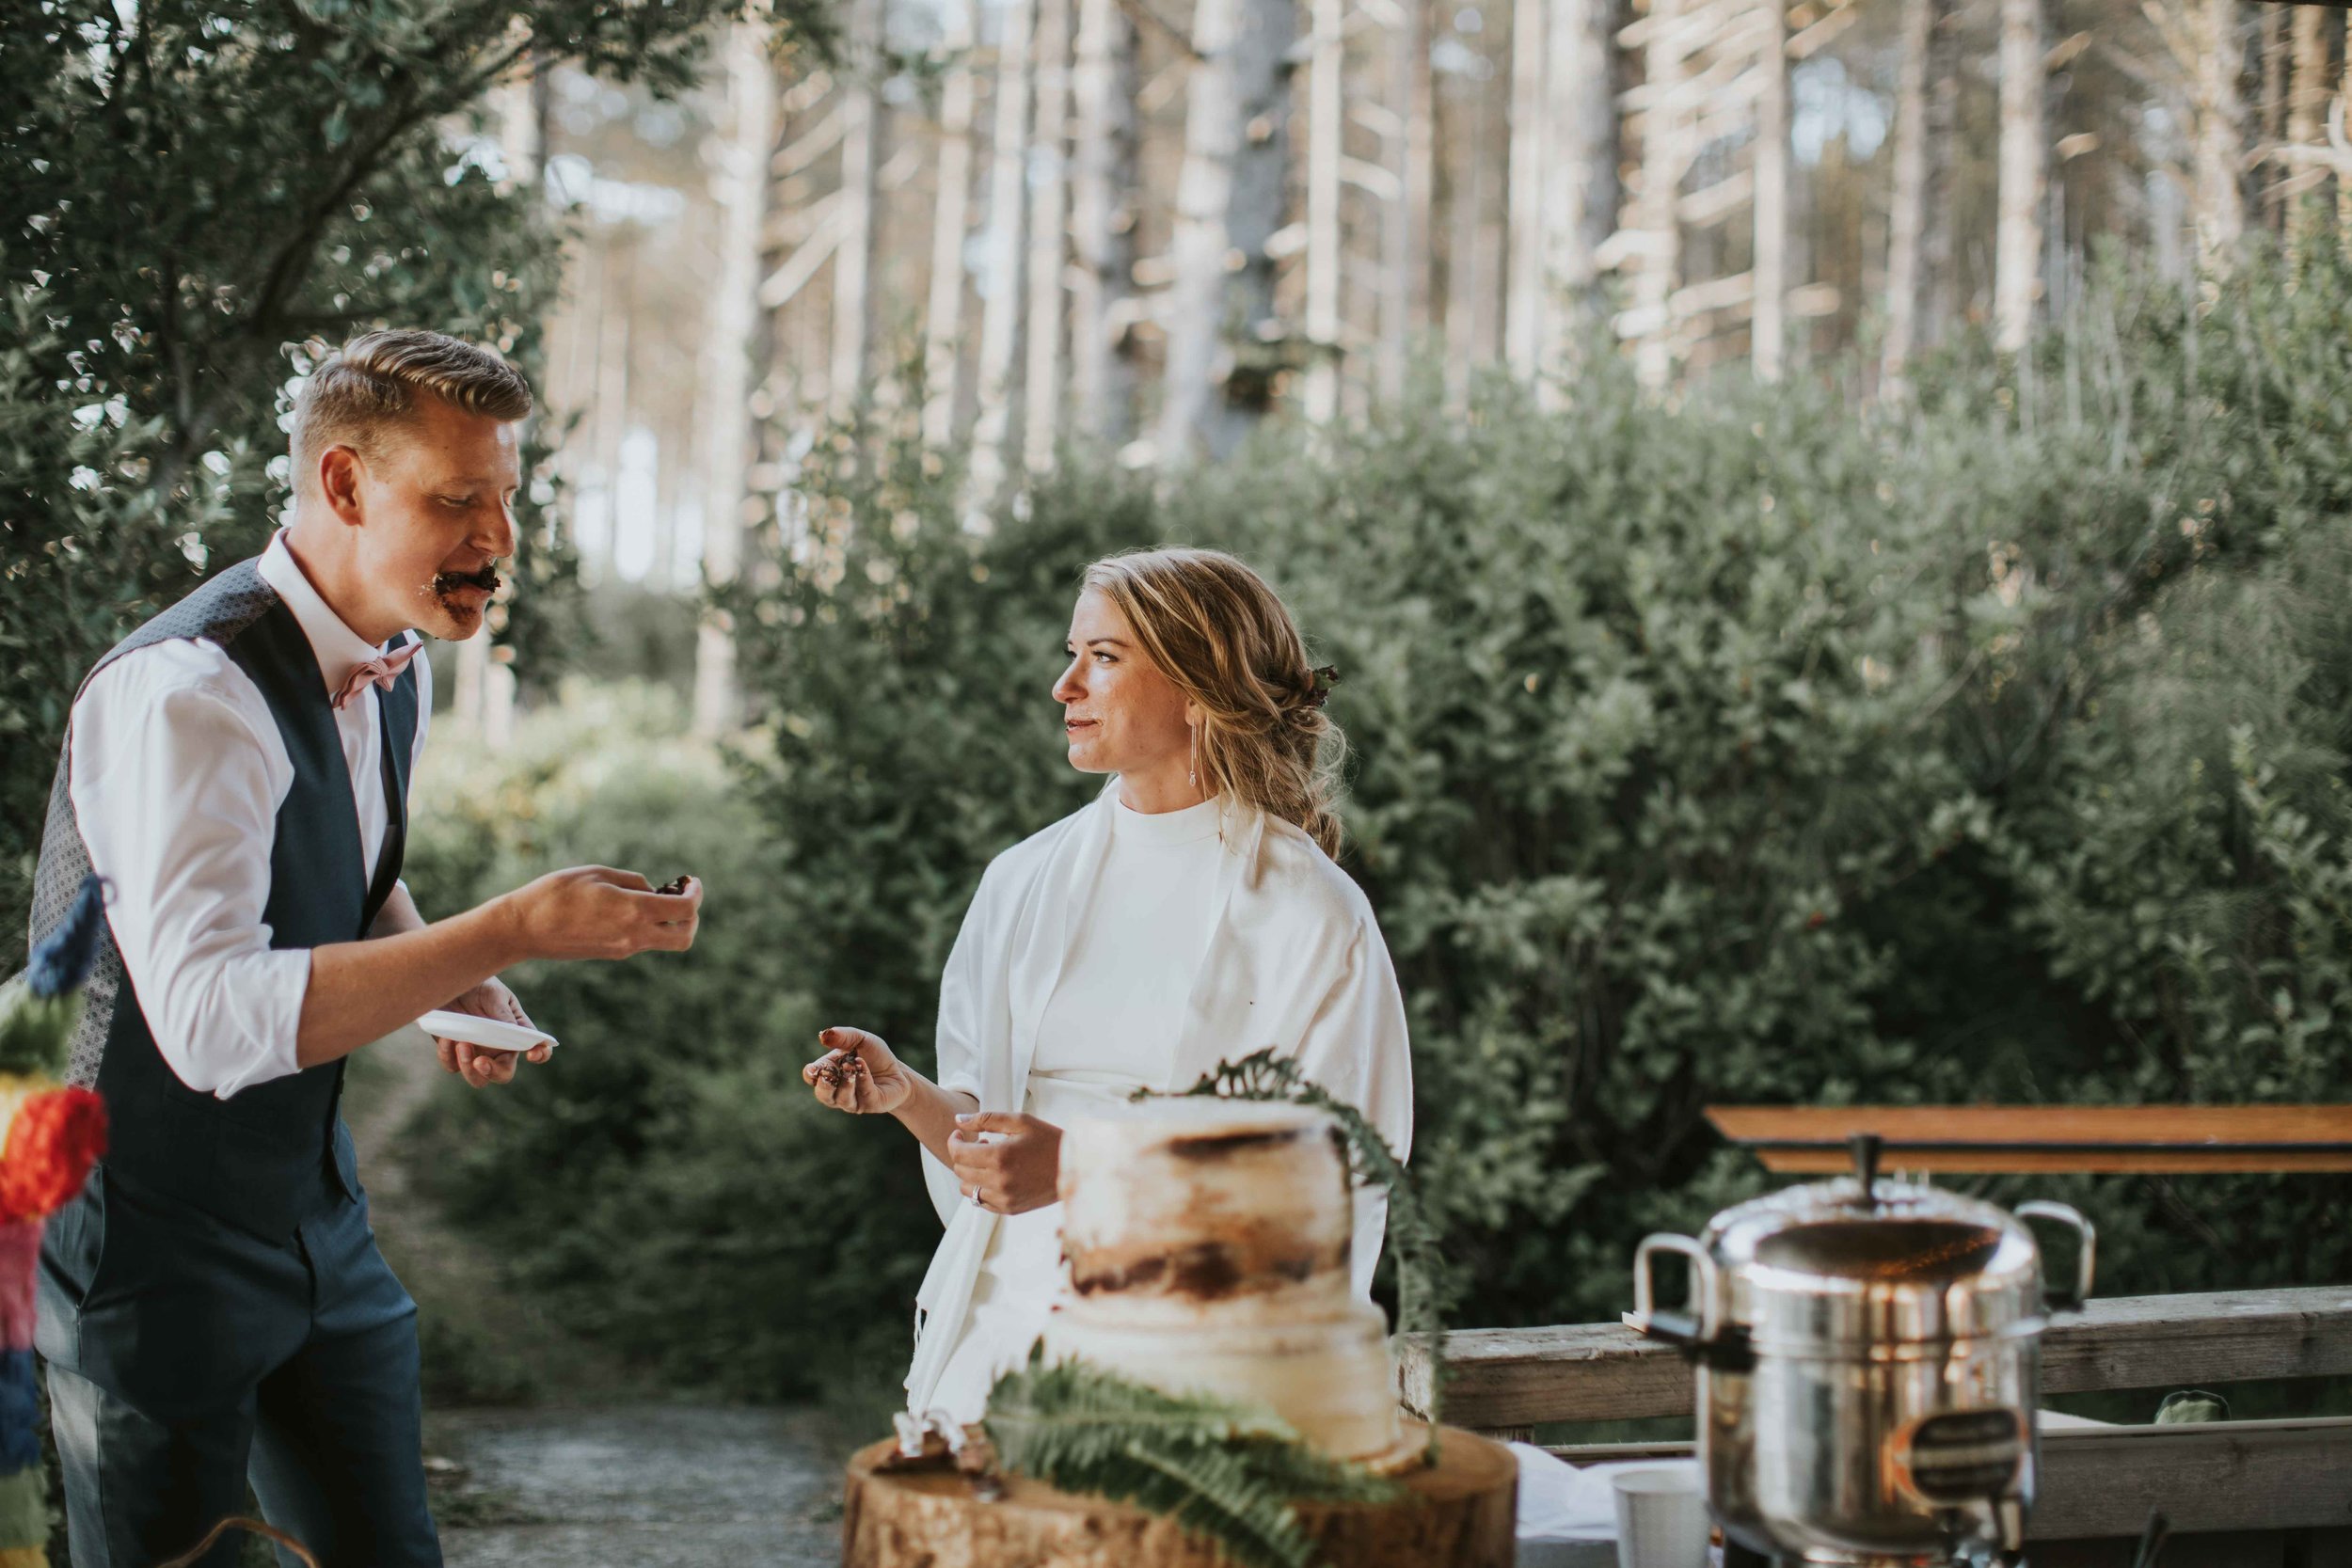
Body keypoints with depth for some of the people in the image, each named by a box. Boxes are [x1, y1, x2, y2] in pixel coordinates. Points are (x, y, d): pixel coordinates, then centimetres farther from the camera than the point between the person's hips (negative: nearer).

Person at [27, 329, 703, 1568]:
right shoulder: (188, 692, -25)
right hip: (150, 1245, -8)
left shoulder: (394, 677, 4)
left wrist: (450, 983, 0)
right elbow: (209, 1019, -35)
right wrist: (511, 932, -37)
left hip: (315, 1221, 8)